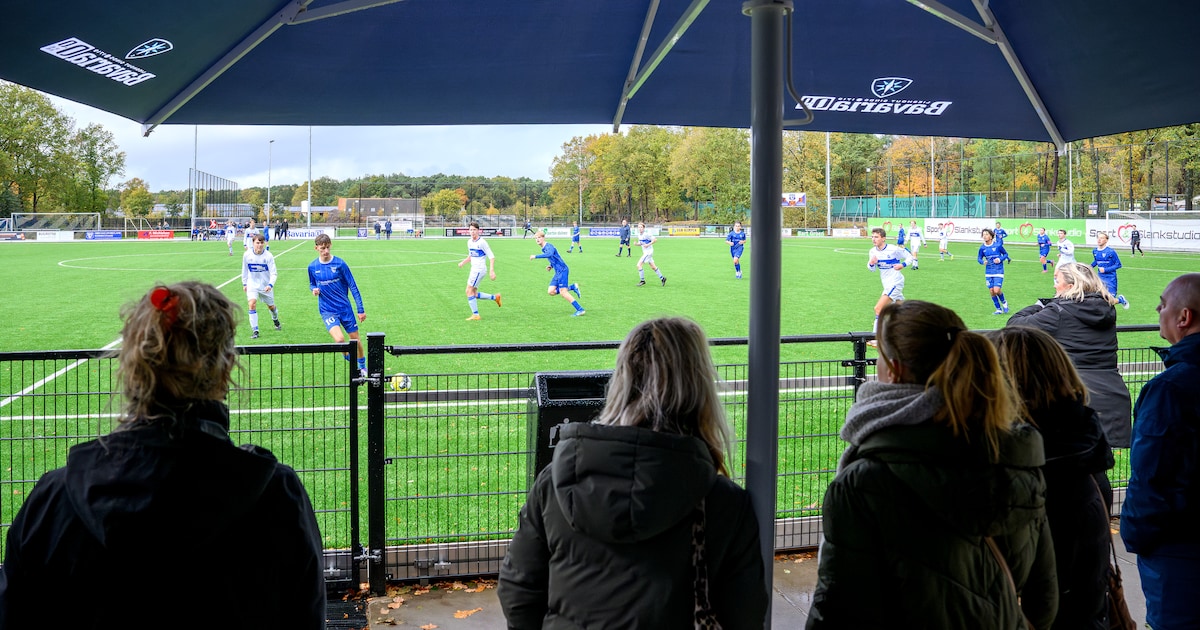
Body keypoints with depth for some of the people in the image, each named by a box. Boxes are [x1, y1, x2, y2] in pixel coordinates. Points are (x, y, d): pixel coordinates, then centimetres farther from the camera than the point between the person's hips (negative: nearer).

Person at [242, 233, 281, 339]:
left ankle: (276, 320, 51)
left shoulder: (268, 256, -15)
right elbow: (244, 270, 7)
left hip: (266, 285, 0)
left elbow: (274, 273, -15)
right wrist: (244, 283, 12)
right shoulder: (247, 255, -9)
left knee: (271, 306, 15)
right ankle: (255, 331, -14)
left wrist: (270, 284, -30)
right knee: (252, 304, -21)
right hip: (252, 284, 0)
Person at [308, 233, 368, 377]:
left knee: (355, 339, 9)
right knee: (339, 339, -22)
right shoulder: (312, 267, -2)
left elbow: (353, 286, -4)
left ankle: (363, 367, 33)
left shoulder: (340, 264, -9)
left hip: (345, 308, 0)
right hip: (327, 310, 0)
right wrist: (314, 289, -9)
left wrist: (361, 309, -6)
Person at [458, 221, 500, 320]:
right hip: (474, 270, 8)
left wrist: (492, 270, -22)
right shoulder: (469, 242, 11)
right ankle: (495, 297, 21)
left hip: (479, 270, -8)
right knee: (474, 294, 8)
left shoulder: (482, 242, -13)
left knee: (469, 291, -12)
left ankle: (475, 315, -6)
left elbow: (491, 257, -13)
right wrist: (463, 262, 6)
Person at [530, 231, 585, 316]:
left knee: (563, 292, -14)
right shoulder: (543, 249, 17)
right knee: (551, 291, 0)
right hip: (558, 272, 9)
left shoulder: (549, 246, -13)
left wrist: (535, 256, -34)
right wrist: (551, 266, 11)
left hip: (563, 271, -9)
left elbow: (549, 254, -37)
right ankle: (573, 287, 7)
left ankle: (580, 309, -10)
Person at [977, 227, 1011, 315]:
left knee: (996, 290, -16)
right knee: (991, 291, 2)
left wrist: (1000, 259, -14)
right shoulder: (982, 248, -1)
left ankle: (1004, 302, 16)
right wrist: (983, 262, -12)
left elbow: (1006, 254, 4)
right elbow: (980, 258, 10)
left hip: (998, 272, -4)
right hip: (988, 273, 4)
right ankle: (999, 309, 19)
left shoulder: (998, 245, -9)